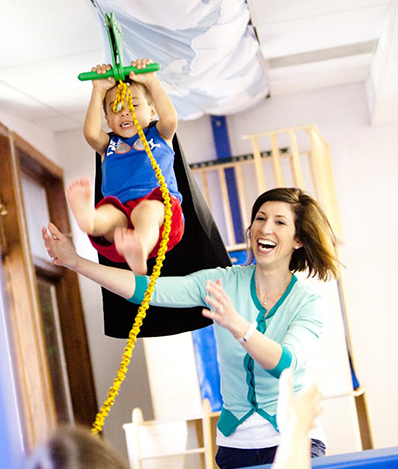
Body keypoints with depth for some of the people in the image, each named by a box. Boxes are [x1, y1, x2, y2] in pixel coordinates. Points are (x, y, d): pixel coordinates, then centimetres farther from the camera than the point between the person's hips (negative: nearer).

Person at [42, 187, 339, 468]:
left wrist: (236, 324, -42)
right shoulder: (223, 282, 0)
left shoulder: (311, 304, -8)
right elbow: (147, 289, -10)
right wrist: (76, 262, -19)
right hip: (235, 443, 3)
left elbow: (286, 364, -25)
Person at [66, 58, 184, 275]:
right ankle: (88, 218, -74)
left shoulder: (160, 135, 31)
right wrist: (99, 91, 12)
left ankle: (139, 249, -74)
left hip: (160, 206, -2)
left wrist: (152, 82, 6)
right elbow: (91, 133, 10)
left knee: (147, 209, -40)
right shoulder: (109, 145, 33)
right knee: (110, 213, -36)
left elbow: (170, 119, 6)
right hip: (120, 207, 2)